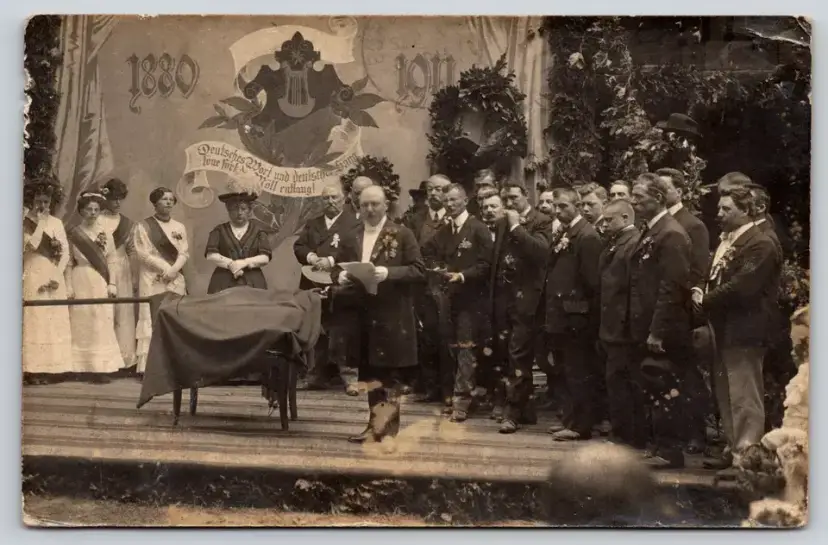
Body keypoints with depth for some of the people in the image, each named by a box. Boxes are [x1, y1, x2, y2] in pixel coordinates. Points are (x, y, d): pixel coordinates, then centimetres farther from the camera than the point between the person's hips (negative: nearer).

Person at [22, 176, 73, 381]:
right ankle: (33, 369, -8)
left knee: (55, 322, 2)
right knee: (33, 321, -7)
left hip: (54, 278, 4)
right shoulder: (25, 222, 0)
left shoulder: (56, 223, 10)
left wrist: (58, 275, -5)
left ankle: (50, 368, 5)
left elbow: (66, 252, 6)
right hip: (33, 277, -4)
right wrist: (40, 224, -14)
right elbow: (29, 245, -16)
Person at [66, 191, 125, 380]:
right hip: (81, 282, -2)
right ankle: (83, 368, 3)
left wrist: (112, 283, -2)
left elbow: (112, 261, 7)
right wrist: (68, 287, -7)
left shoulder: (105, 234, 8)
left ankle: (101, 367, 2)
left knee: (102, 325, -1)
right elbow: (68, 263, 0)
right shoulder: (73, 234, 1)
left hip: (101, 283, 2)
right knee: (82, 324, -1)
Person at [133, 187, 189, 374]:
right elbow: (142, 253, -6)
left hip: (175, 279, 4)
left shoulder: (179, 227, 14)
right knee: (152, 320, -9)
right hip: (152, 279, -4)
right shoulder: (143, 226, 3)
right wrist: (164, 267, -12)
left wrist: (173, 269, -12)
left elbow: (184, 253, 6)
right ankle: (148, 366, -10)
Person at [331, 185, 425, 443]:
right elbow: (336, 269, 17)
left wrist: (388, 273, -21)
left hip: (392, 317, -5)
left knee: (390, 374, -3)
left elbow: (418, 269, -7)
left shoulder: (402, 234, -1)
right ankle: (378, 425, 17)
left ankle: (383, 426, 2)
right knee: (370, 373, 9)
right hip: (363, 315, 5)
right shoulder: (351, 238, 14)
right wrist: (341, 276, -6)